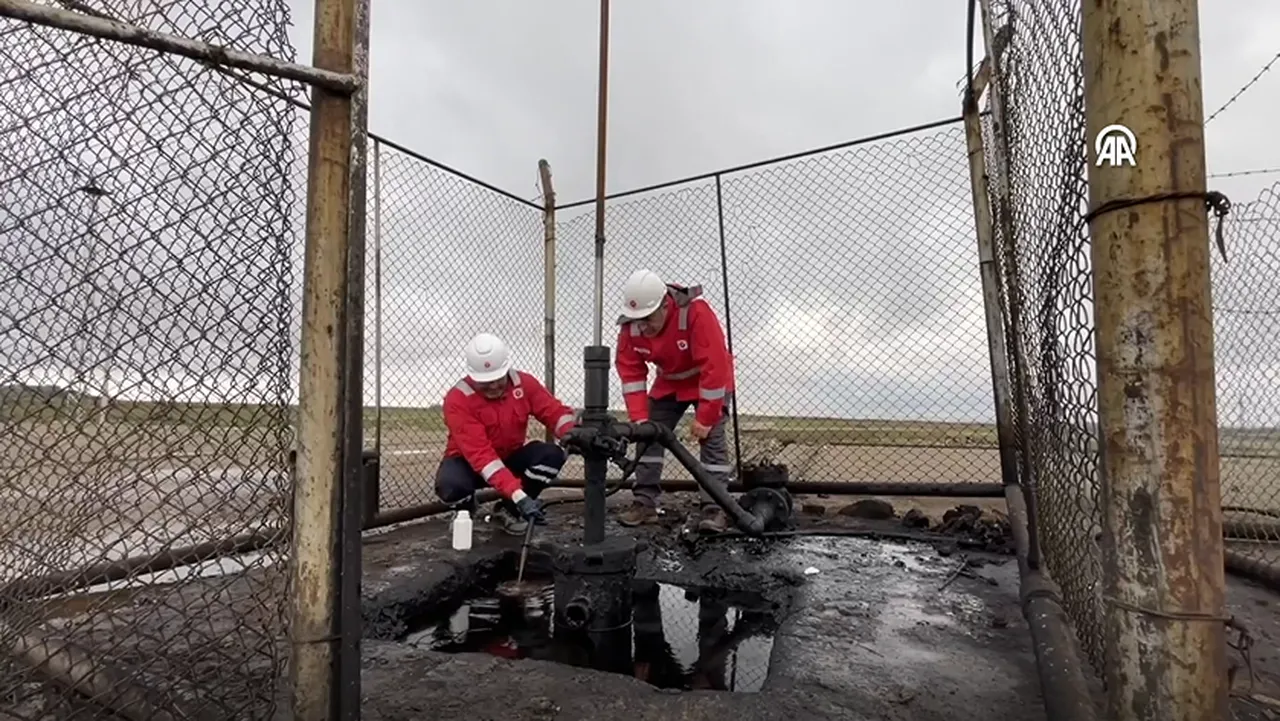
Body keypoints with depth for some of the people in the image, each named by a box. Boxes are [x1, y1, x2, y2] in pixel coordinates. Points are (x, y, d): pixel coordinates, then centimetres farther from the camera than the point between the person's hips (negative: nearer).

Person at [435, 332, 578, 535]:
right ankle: (465, 510, 4)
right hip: (468, 462, -3)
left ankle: (508, 509, -2)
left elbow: (556, 412, -14)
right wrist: (518, 494, -44)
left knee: (552, 455, -23)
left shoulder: (523, 383, -14)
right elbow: (480, 454, -35)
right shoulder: (458, 399, -27)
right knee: (450, 486, -36)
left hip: (511, 458, 4)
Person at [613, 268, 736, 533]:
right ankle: (644, 502, 8)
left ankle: (715, 508, -9)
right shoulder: (631, 325, -19)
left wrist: (705, 418, -30)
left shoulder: (696, 312, -36)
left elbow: (714, 368, -35)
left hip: (709, 381, -5)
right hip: (669, 382, 5)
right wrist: (639, 418, -23)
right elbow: (630, 372, -14)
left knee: (711, 439, -14)